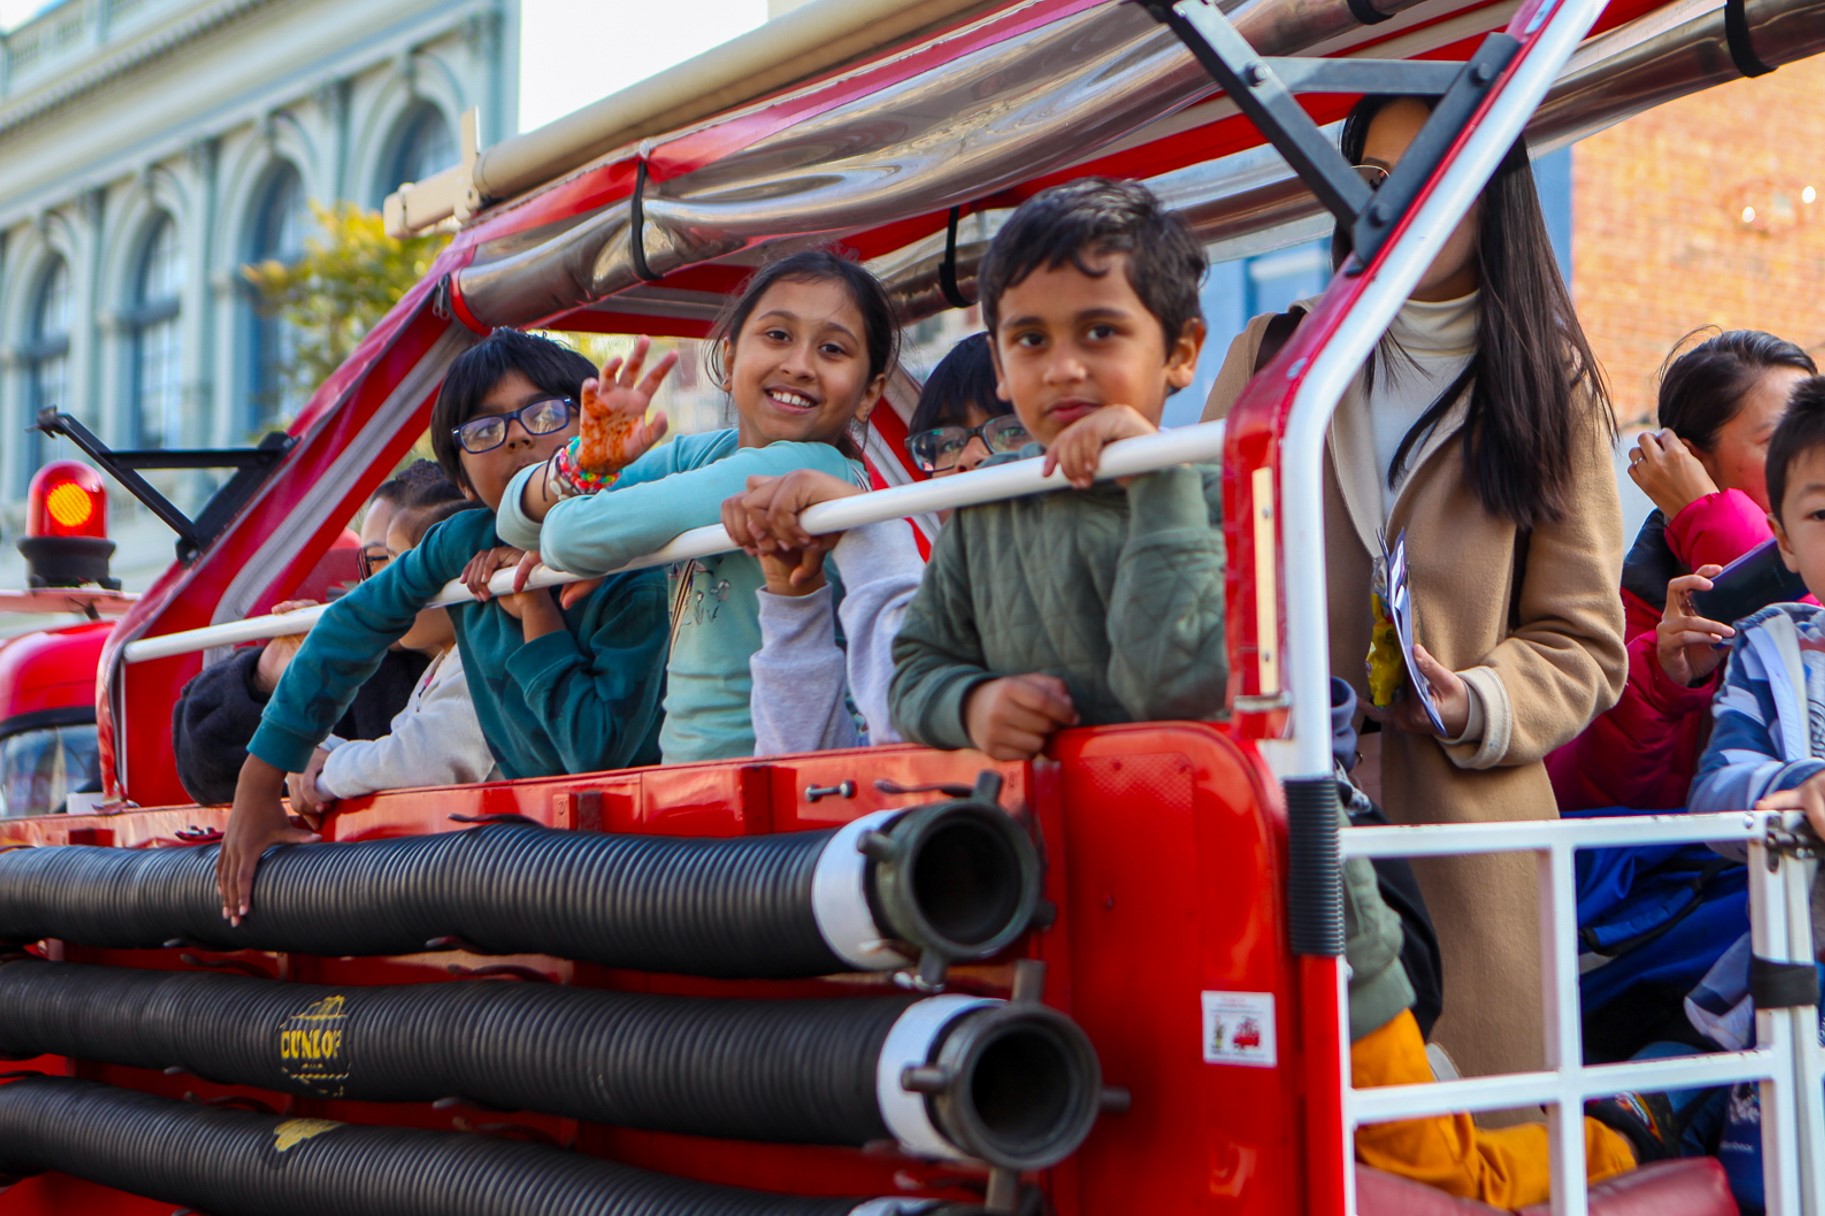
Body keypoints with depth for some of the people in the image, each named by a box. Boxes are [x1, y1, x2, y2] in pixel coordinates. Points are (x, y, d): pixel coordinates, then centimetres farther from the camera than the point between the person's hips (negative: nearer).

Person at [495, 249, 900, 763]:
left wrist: (563, 536, 4)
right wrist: (585, 466, -8)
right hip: (685, 773, 6)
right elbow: (518, 522, 11)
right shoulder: (704, 455, 8)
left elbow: (577, 535, -17)